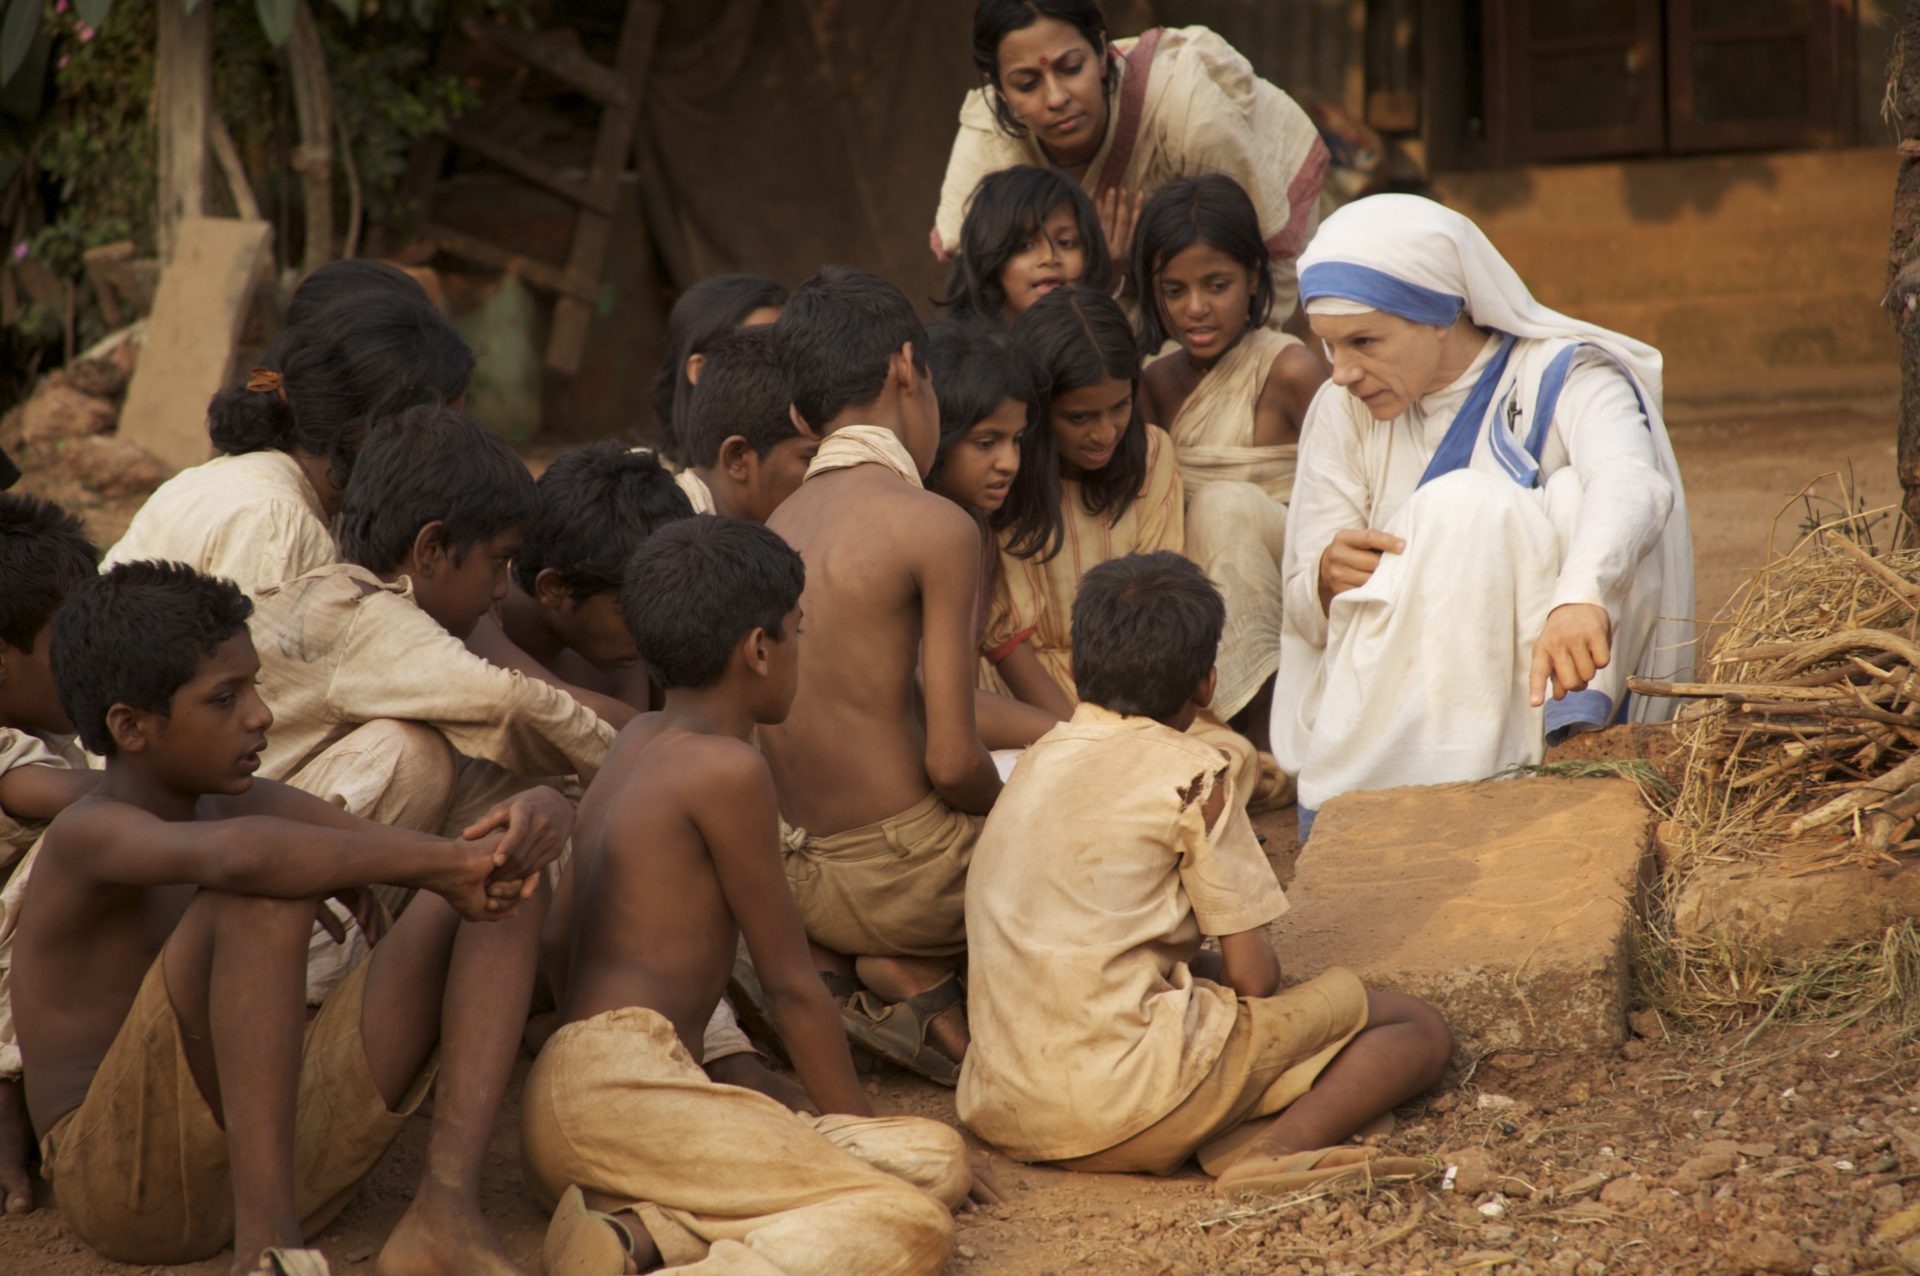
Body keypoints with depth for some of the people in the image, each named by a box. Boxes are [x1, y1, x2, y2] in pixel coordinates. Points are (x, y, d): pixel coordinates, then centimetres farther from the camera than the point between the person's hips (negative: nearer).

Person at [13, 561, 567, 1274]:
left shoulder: (235, 804, 11)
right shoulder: (88, 837, -15)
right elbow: (240, 857, -37)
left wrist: (522, 825, -19)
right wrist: (445, 860, -32)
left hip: (281, 1149, 8)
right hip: (130, 1183, -8)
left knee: (501, 885, -1)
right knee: (266, 897, -31)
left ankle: (445, 1211, -20)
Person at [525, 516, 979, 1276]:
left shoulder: (635, 744, 22)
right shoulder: (727, 768, -6)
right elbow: (790, 986, 0)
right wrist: (857, 1122, 14)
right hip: (616, 1086, -10)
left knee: (938, 1159, 1)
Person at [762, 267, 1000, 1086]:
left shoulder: (778, 528, 7)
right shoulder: (935, 528, -15)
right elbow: (953, 761, -18)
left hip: (803, 880, 7)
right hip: (907, 874, -7)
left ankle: (832, 966, 10)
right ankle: (918, 975, 1)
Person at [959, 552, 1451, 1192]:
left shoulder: (1039, 761, 16)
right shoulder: (1190, 773, -3)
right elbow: (1255, 977, 0)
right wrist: (1216, 970, 20)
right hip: (1127, 1101, -7)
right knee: (1420, 1028, 5)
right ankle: (1282, 1146, -21)